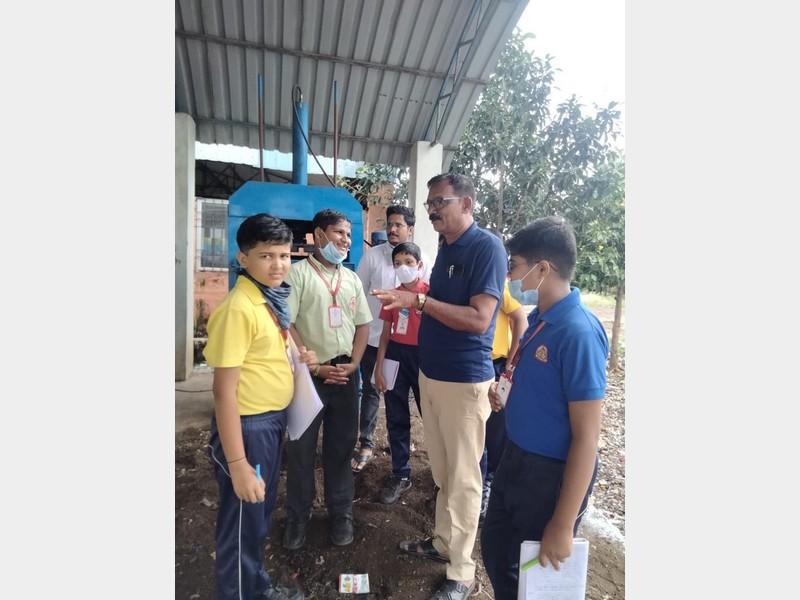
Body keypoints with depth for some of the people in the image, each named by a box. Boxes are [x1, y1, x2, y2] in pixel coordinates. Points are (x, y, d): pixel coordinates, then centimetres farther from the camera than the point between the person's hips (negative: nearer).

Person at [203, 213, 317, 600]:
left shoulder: (271, 299, 4)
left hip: (272, 421, 9)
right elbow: (224, 391, -24)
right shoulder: (237, 308, -23)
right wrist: (237, 463, -23)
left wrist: (297, 359, -1)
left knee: (262, 514, 25)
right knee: (242, 522, 11)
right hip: (247, 427, -9)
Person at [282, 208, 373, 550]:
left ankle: (341, 513, 30)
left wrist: (354, 364, -2)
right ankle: (297, 516, 27)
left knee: (341, 445, 13)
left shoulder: (351, 279, 11)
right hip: (309, 374, -4)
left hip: (345, 374, 4)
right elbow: (285, 325, -12)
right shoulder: (298, 273, -6)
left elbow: (362, 324, 11)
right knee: (301, 447, 8)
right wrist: (315, 367, -13)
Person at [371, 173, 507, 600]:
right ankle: (443, 541, 38)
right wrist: (414, 299, 5)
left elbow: (478, 320, -23)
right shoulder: (445, 247, 11)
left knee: (462, 477, 6)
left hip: (464, 381, -8)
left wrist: (420, 301, -25)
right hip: (430, 373, 8)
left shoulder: (487, 246, -14)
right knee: (441, 472, 20)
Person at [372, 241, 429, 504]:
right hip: (395, 355, 5)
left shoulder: (430, 291, -7)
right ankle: (401, 475, 26)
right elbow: (386, 333, 8)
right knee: (396, 419, 11)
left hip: (422, 355, -4)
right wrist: (378, 367, 5)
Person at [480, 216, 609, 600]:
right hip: (516, 458, 8)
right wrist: (506, 391, -3)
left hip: (552, 474, -7)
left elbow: (586, 438, -23)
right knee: (495, 550, 24)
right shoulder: (539, 317, 0)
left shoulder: (578, 332, -26)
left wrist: (563, 525, -18)